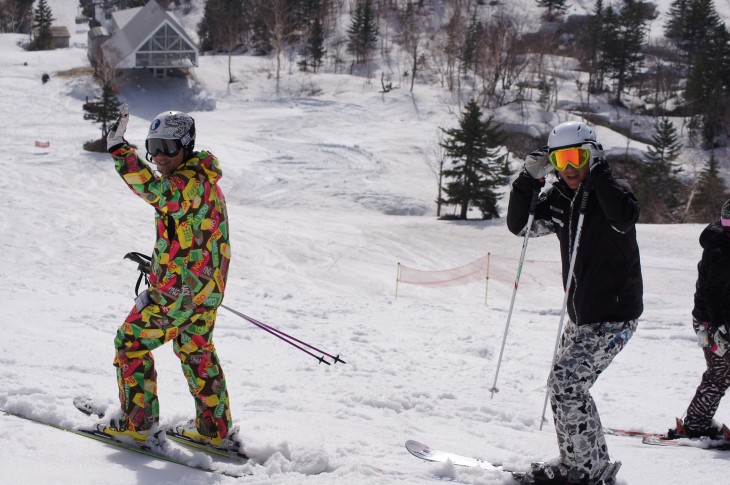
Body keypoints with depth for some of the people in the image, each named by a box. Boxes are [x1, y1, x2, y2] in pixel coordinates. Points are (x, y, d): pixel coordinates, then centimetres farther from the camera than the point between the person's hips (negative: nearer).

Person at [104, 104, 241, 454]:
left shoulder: (189, 183, -21)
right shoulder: (206, 182, 11)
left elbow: (156, 191, -42)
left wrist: (119, 150, -46)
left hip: (176, 292, -10)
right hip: (208, 289, 10)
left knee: (131, 343, 6)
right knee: (197, 352, 21)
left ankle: (137, 422, 11)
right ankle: (216, 430, 27)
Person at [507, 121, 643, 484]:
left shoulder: (611, 190, -12)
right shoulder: (559, 198, 7)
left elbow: (625, 218, -34)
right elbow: (519, 225, 4)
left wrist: (597, 170, -29)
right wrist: (530, 179, -8)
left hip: (615, 316, -8)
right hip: (582, 314, 8)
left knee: (566, 383, -15)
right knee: (565, 384, 14)